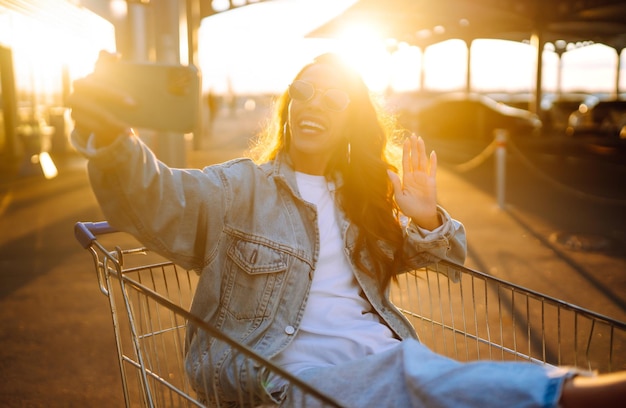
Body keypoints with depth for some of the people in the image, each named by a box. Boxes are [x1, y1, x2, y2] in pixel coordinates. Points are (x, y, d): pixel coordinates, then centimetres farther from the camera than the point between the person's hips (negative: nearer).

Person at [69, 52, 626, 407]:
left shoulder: (362, 195, 20)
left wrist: (425, 220, -4)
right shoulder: (242, 186, 5)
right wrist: (109, 140, -36)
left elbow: (434, 256, 20)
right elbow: (159, 200, -14)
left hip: (387, 356, 6)